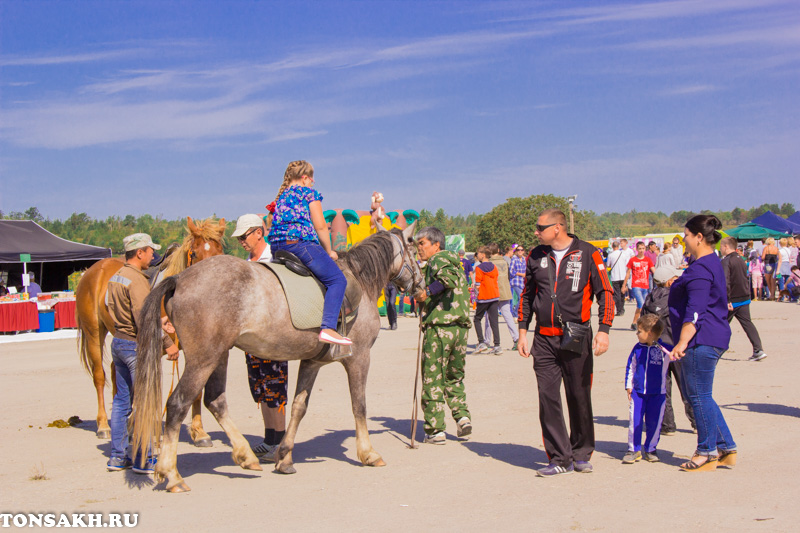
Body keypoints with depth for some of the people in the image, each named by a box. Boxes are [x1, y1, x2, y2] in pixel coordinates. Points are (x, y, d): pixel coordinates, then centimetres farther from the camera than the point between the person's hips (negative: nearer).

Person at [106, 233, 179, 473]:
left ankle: (117, 457, 21)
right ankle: (143, 460, 4)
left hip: (119, 342, 9)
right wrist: (168, 343, -20)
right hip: (137, 345, -9)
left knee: (122, 400, 14)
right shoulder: (137, 281, -18)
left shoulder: (116, 277, 11)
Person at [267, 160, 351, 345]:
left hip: (276, 247, 8)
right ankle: (328, 328, -25)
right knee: (337, 279, -7)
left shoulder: (280, 197, 25)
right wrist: (329, 251, 11)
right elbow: (320, 227, -1)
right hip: (301, 242, -8)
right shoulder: (309, 193, 5)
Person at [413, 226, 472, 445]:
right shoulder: (455, 262, 23)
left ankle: (436, 430, 2)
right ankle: (462, 416, 4)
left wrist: (427, 292, -20)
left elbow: (448, 279, -26)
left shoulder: (438, 260, -5)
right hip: (461, 326, 9)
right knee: (454, 377, 21)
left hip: (439, 326, -8)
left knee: (433, 380, 0)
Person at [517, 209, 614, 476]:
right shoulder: (536, 256, 10)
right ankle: (560, 458, 6)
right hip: (544, 340, 3)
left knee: (579, 397, 5)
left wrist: (603, 330, -12)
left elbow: (605, 293, -2)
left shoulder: (587, 254, -2)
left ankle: (581, 454, 21)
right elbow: (527, 295, 19)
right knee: (548, 399, -2)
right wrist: (522, 331, 13)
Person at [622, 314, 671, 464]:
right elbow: (630, 367, 11)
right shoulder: (637, 349, 4)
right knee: (634, 421, -2)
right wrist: (628, 386, 9)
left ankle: (650, 449, 21)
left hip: (657, 393, -2)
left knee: (654, 422, 5)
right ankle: (634, 450, 9)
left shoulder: (664, 348, -8)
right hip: (638, 391, 2)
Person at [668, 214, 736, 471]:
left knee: (699, 397, -2)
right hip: (712, 338, 11)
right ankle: (726, 448, 19)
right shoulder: (712, 263, 18)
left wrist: (683, 343, -27)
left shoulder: (701, 269, -16)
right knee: (699, 396, 16)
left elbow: (695, 312, -24)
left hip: (702, 341, -11)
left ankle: (708, 453, 8)